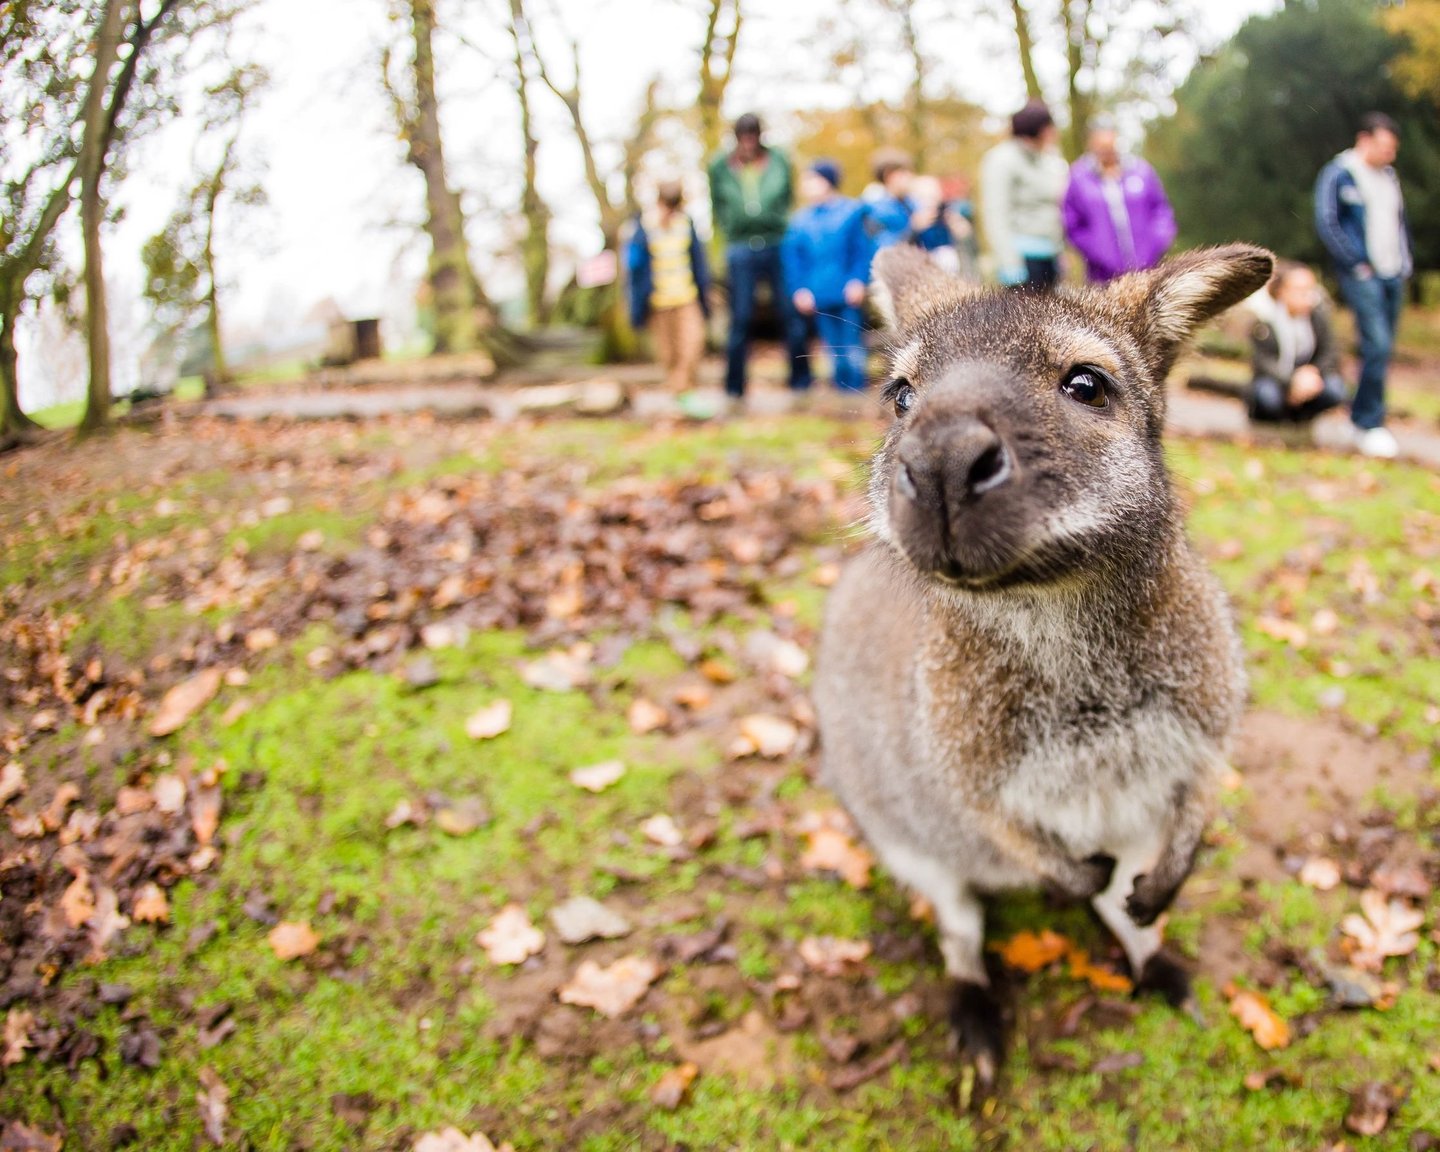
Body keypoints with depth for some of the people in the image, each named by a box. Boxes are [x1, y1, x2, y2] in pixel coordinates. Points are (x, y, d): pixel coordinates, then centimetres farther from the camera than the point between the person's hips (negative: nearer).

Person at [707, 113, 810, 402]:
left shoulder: (778, 160, 2)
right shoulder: (720, 166, 2)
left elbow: (788, 197, 11)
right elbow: (718, 205, 12)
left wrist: (780, 225, 3)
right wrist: (732, 232, 4)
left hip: (777, 245, 1)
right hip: (741, 249, 0)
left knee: (790, 313, 1)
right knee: (740, 318, -1)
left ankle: (800, 378, 12)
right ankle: (734, 386, 8)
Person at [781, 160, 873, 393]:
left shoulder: (852, 212, 2)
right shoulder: (800, 220, 9)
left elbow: (864, 251, 0)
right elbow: (791, 258, 6)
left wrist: (857, 281, -11)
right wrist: (799, 289, -4)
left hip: (848, 295, -3)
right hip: (817, 299, 3)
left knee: (853, 347, -2)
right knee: (834, 349, 7)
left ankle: (857, 391, 4)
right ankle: (842, 391, 13)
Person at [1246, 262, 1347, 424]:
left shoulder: (1317, 309, -9)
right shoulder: (1260, 314, -19)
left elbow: (1329, 352, -5)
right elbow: (1261, 361, -21)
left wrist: (1314, 371, -26)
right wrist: (1292, 381, -34)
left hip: (1308, 375, 4)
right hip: (1274, 378, -3)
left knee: (1334, 389, -25)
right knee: (1267, 394, -37)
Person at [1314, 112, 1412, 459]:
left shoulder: (1389, 176, 17)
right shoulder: (1338, 174, -4)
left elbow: (1399, 221, 25)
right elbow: (1326, 223, -9)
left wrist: (1404, 261, 14)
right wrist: (1355, 263, -10)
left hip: (1393, 275, 7)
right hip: (1362, 275, -7)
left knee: (1382, 348, 6)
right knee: (1377, 346, -15)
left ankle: (1363, 416, 16)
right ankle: (1369, 425, -7)